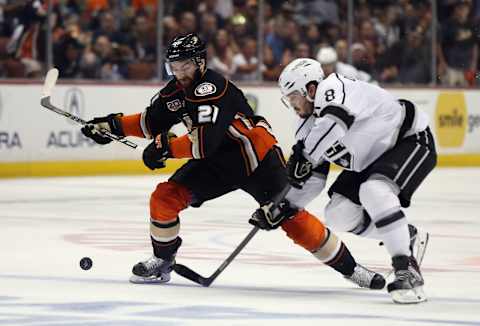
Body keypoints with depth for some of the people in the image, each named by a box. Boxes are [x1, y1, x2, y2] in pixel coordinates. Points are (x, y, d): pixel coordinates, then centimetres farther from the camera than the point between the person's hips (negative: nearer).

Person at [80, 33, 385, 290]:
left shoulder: (214, 89, -28)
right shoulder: (176, 90, -1)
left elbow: (205, 142, -37)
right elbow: (153, 123, 12)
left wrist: (166, 148, -30)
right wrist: (113, 124, 1)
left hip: (256, 155, -8)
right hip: (218, 161, 8)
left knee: (290, 216, -17)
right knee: (165, 197, -6)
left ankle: (348, 267, -8)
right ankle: (162, 262, 11)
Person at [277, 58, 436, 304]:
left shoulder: (332, 88, -25)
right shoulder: (310, 124, 2)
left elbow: (334, 121, -47)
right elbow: (312, 177, 4)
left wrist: (303, 156, -43)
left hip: (411, 139, -10)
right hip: (371, 160, 10)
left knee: (374, 191, -34)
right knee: (338, 215, -2)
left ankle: (407, 272, -31)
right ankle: (407, 237, 19)